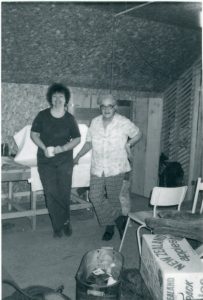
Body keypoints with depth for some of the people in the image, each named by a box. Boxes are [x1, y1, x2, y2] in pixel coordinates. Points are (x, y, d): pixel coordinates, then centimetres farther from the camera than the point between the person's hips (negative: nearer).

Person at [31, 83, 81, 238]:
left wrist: (63, 148, -13)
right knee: (51, 193, -1)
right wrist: (44, 148, -13)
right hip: (46, 161, 0)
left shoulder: (70, 118, -1)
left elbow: (77, 139, 4)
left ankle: (63, 222, 24)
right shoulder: (42, 115, -1)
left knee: (65, 193, 2)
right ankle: (60, 225, 14)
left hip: (65, 161, 0)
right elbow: (34, 134, 4)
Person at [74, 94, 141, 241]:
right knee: (95, 197, -3)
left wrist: (129, 144, -8)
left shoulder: (124, 123, -7)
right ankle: (119, 220, 14)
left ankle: (111, 225, 27)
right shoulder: (95, 122, 5)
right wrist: (78, 156, 8)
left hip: (116, 168, -4)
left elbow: (138, 134, 7)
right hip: (97, 168, 4)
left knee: (113, 199, 2)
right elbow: (89, 142, 15)